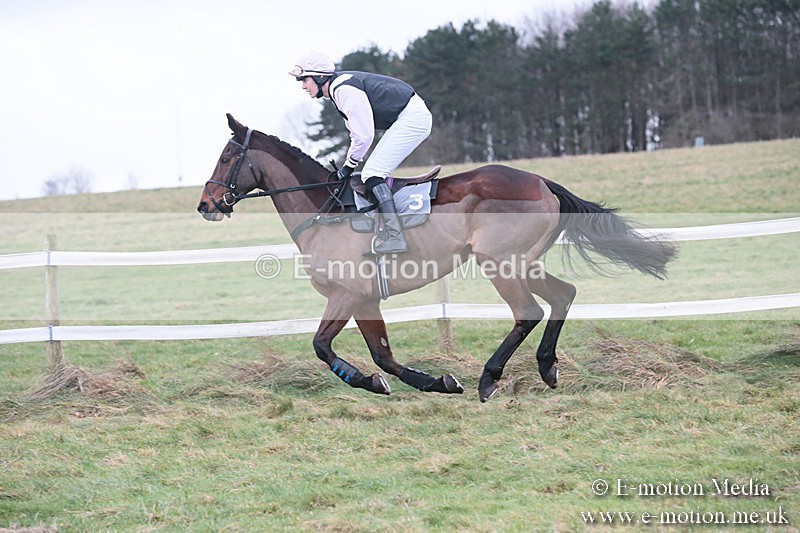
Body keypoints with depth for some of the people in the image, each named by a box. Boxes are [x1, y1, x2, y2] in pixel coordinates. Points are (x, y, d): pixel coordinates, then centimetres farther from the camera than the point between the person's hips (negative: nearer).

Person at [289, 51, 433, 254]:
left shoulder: (343, 89, -18)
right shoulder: (337, 89, 14)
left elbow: (363, 136, -19)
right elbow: (357, 132, 21)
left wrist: (349, 165, -6)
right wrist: (350, 163, 13)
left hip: (412, 117, -11)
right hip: (408, 118, 11)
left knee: (372, 173, -15)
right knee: (377, 172, 17)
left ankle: (395, 236, -24)